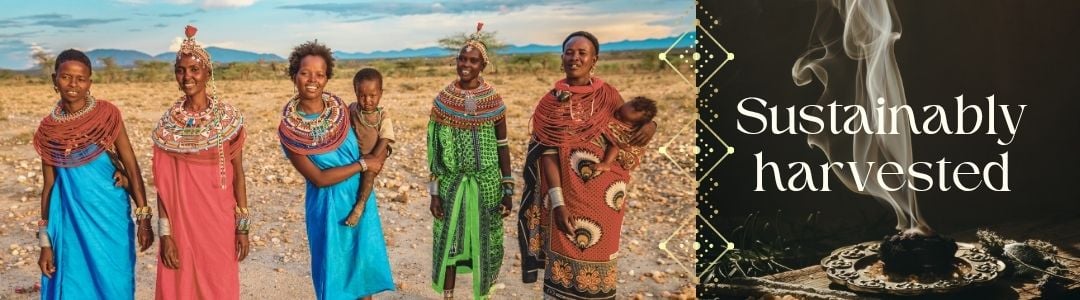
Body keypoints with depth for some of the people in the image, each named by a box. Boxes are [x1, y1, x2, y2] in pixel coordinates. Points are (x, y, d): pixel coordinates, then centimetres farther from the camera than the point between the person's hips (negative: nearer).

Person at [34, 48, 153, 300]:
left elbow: (131, 165, -3)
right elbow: (49, 185, 6)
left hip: (110, 216, -1)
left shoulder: (107, 114, -5)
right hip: (70, 220, 1)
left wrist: (144, 218, -7)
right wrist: (45, 242, 5)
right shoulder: (48, 129, 0)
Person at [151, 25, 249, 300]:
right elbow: (163, 183, 0)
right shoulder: (167, 124, -1)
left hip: (218, 221, -1)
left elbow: (238, 174, 0)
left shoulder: (228, 118, -3)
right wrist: (165, 233, -5)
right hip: (180, 222, 1)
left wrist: (243, 226, -1)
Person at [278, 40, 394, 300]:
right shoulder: (288, 130, -16)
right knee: (334, 269, 7)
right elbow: (318, 178, -18)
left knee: (365, 263, 13)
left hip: (361, 197, 4)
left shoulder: (340, 108, -4)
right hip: (328, 205, -4)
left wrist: (378, 155, -9)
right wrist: (363, 164, -16)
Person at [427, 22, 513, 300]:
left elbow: (502, 147, 1)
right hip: (452, 182, 0)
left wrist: (508, 190, -1)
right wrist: (434, 192, -2)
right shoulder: (443, 99, -3)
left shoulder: (493, 99, -3)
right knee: (449, 243, 7)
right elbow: (435, 151, 0)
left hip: (486, 183, 0)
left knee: (484, 243, 8)